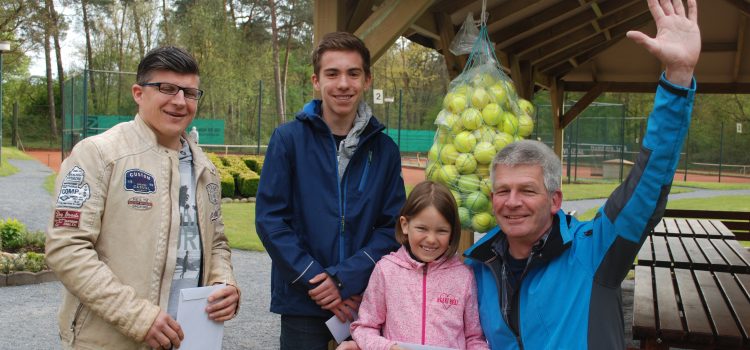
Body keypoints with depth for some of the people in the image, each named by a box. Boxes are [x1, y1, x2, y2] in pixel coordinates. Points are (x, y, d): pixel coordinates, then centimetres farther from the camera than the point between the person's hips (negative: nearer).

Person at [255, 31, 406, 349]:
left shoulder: (384, 149, 2)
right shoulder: (288, 139, -4)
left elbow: (392, 227, 0)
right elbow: (270, 219, -7)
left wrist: (346, 278, -13)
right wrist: (315, 279, -14)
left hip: (364, 302, 2)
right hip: (302, 302, -2)